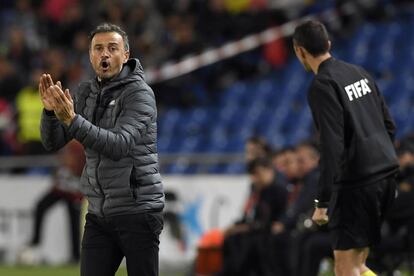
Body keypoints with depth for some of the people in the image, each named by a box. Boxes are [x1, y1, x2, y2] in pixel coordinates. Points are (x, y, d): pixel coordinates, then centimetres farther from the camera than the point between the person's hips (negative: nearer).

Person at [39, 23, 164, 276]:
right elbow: (53, 142, 4)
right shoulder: (86, 93, 9)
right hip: (99, 214, 6)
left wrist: (72, 120, -34)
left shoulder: (139, 93, -11)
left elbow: (119, 145, -25)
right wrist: (51, 111, -17)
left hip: (137, 210, -6)